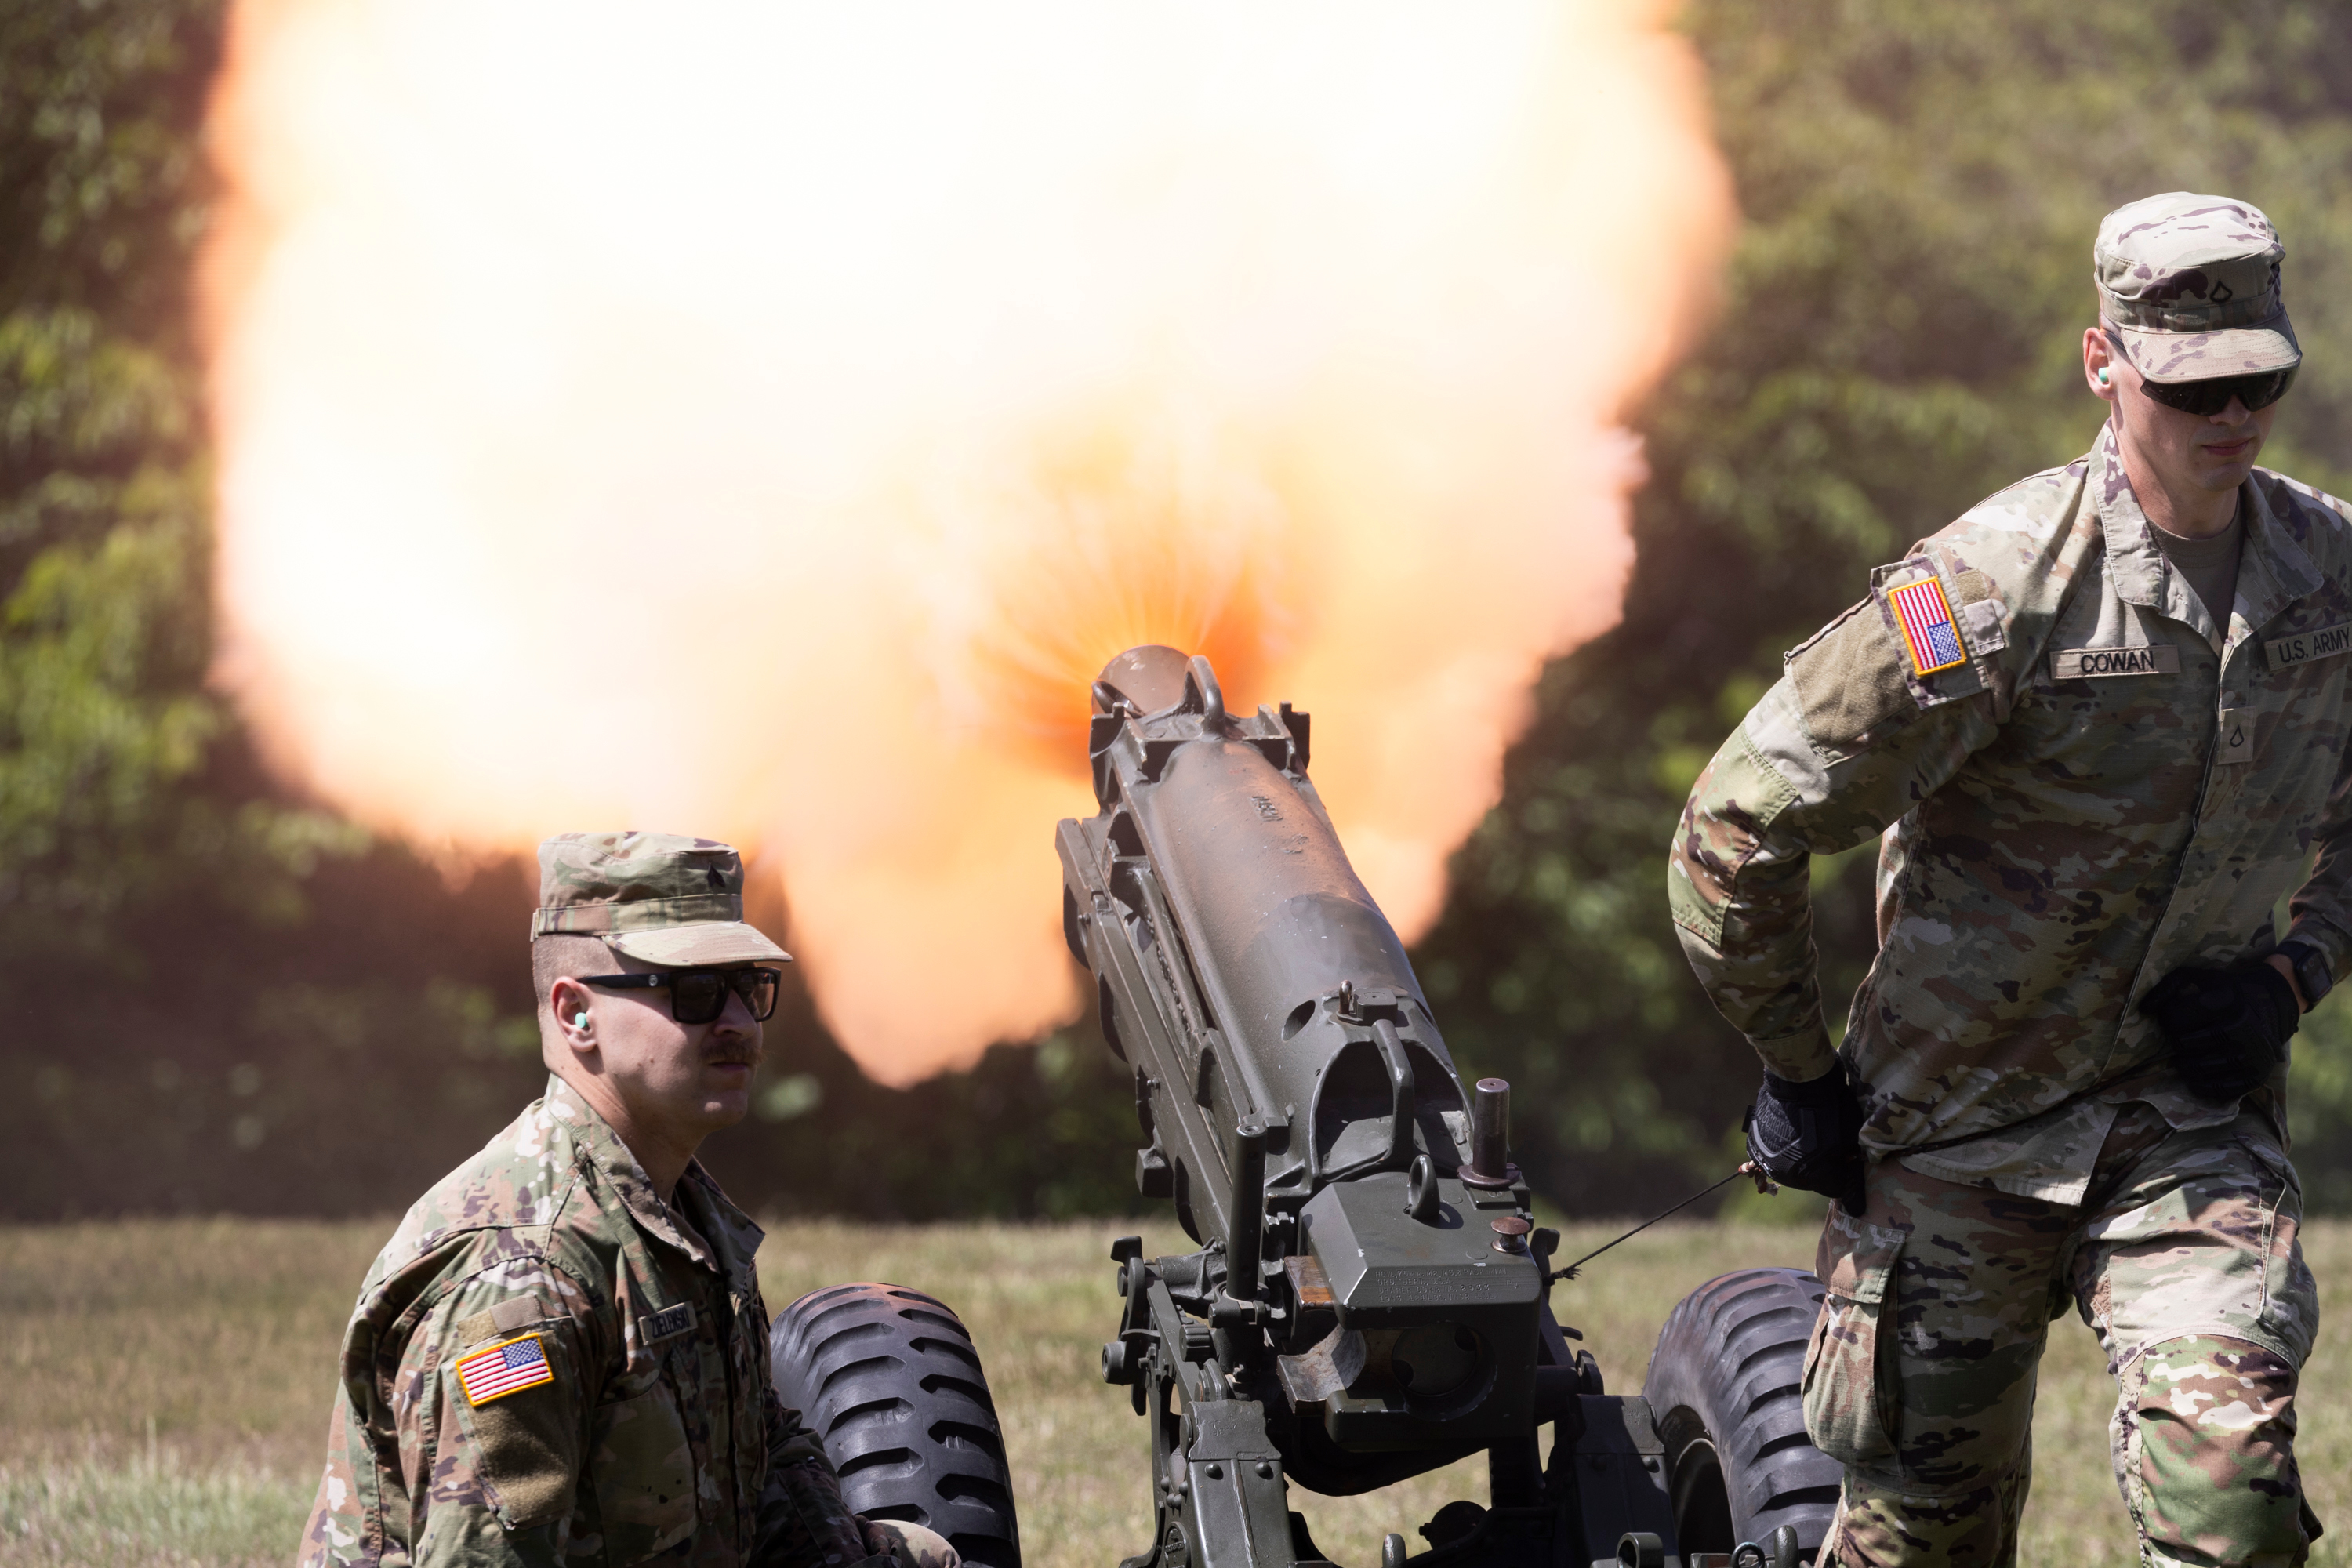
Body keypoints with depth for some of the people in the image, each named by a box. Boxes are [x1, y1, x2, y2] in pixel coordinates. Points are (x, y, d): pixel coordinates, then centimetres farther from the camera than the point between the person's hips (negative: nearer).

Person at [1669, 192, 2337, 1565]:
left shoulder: (2328, 569, -1)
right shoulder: (1998, 589, -17)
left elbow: (2348, 814, 20)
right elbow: (1738, 828, -12)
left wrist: (2302, 965, 2)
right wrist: (1799, 1074, -5)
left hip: (2193, 1112, 3)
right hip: (1963, 1123, -2)